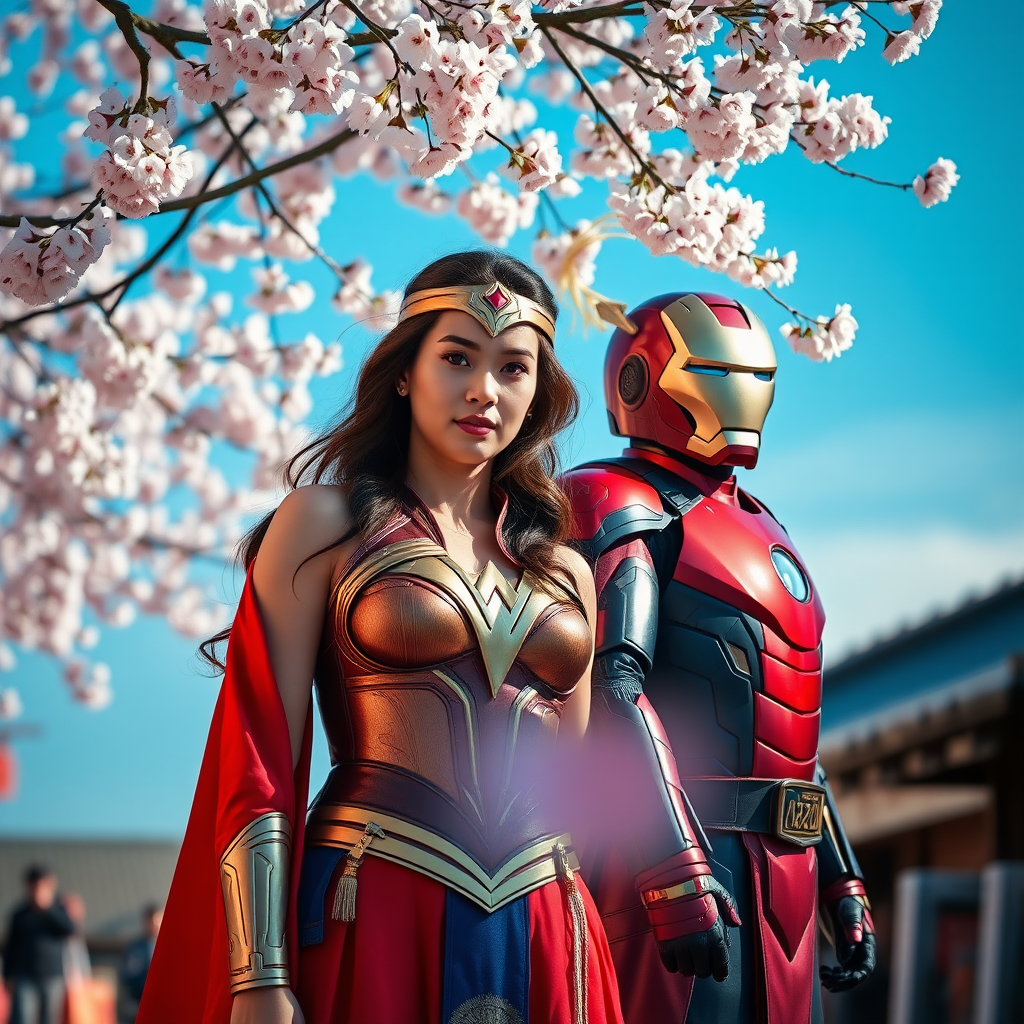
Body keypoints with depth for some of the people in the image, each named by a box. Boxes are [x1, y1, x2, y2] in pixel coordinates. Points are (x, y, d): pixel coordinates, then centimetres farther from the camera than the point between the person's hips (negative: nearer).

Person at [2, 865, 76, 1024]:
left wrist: (46, 907, -16)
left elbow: (69, 929, -14)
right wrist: (8, 977, 5)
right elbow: (10, 947, 11)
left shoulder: (59, 909, 6)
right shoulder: (20, 914, 7)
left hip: (53, 977, 1)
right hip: (24, 978, -1)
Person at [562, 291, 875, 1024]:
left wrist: (843, 884, 22)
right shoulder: (625, 511, -5)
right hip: (675, 852, -8)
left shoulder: (756, 528, 23)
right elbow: (614, 689, -19)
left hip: (781, 873, 8)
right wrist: (679, 873, -28)